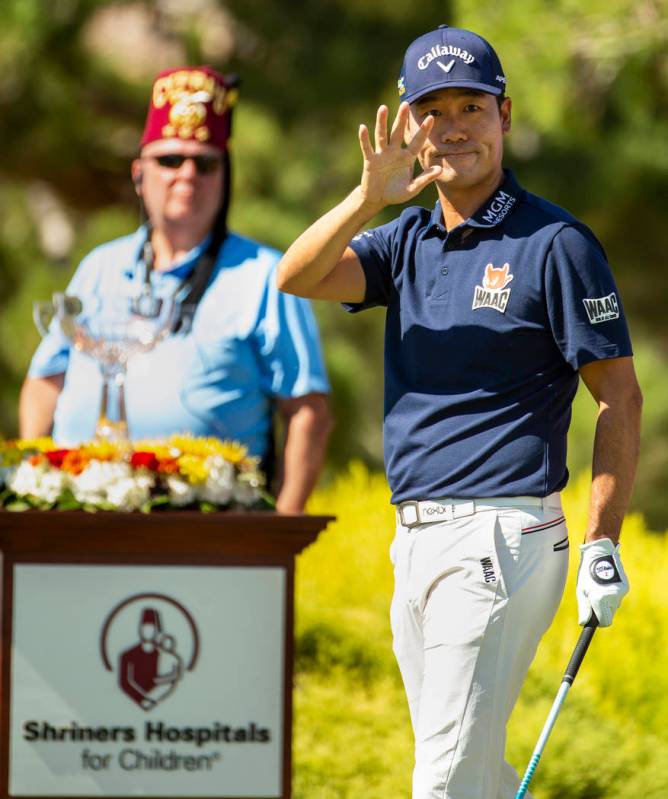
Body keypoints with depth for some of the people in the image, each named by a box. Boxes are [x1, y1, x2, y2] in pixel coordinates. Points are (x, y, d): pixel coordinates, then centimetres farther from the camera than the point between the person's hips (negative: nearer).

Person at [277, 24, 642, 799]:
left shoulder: (555, 243, -7)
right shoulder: (408, 240, 13)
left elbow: (619, 396, -7)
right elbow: (297, 277, -4)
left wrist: (602, 546, -13)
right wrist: (368, 197, -21)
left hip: (497, 538, -8)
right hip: (415, 536, 8)